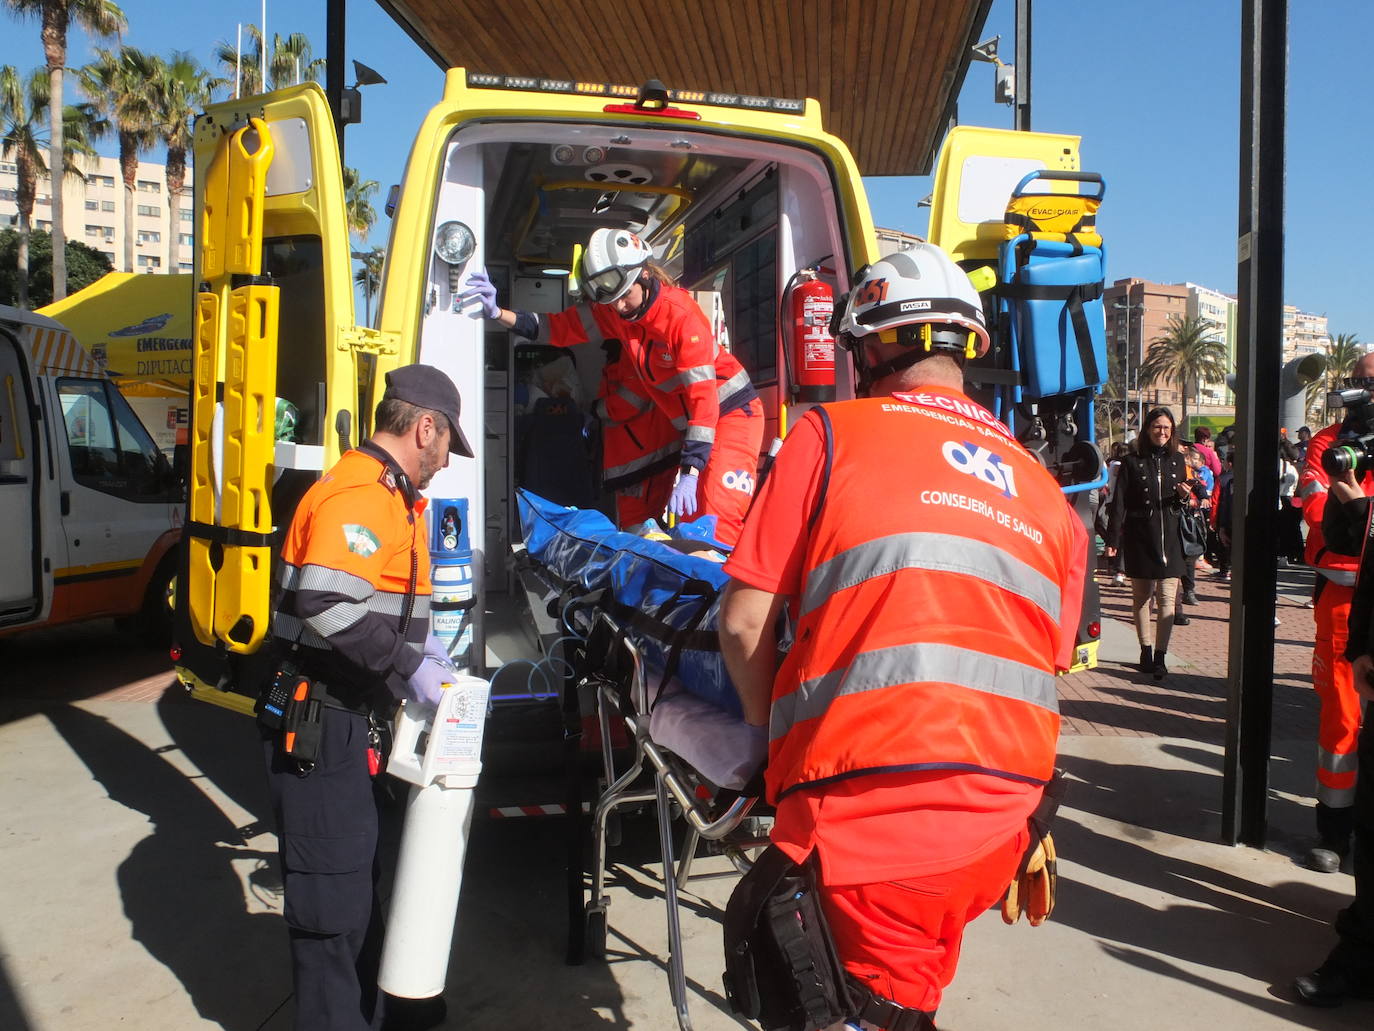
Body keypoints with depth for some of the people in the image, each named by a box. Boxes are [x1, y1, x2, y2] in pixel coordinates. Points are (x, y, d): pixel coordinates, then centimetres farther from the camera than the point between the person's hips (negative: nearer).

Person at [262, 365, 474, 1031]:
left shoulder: (384, 494, 14)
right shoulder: (361, 494, -20)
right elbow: (326, 603, -33)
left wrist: (419, 643, 11)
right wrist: (410, 668, -26)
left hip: (349, 721, 11)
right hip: (322, 726, -11)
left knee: (360, 877, 23)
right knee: (334, 896, 0)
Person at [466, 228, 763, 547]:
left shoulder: (681, 314, -24)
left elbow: (703, 395, -28)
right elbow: (557, 328, 4)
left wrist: (690, 471, -33)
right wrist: (498, 313, -12)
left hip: (733, 411, -7)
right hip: (688, 422, 7)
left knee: (718, 512, -21)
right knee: (690, 515, 3)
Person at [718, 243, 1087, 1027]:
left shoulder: (833, 434, 0)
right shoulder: (1047, 492, 15)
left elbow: (746, 623, -3)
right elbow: (1049, 663, 16)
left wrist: (779, 736, 13)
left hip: (865, 806, -5)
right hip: (1001, 815, 6)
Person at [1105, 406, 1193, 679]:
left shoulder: (1177, 460, 10)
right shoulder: (1132, 462, 1)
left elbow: (1181, 503, 20)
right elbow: (1119, 502, -2)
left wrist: (1184, 497, -5)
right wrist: (1114, 538, -8)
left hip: (1170, 538, 2)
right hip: (1139, 537, -1)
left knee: (1167, 597, -6)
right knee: (1141, 595, 7)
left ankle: (1160, 656, -4)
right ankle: (1145, 651, 18)